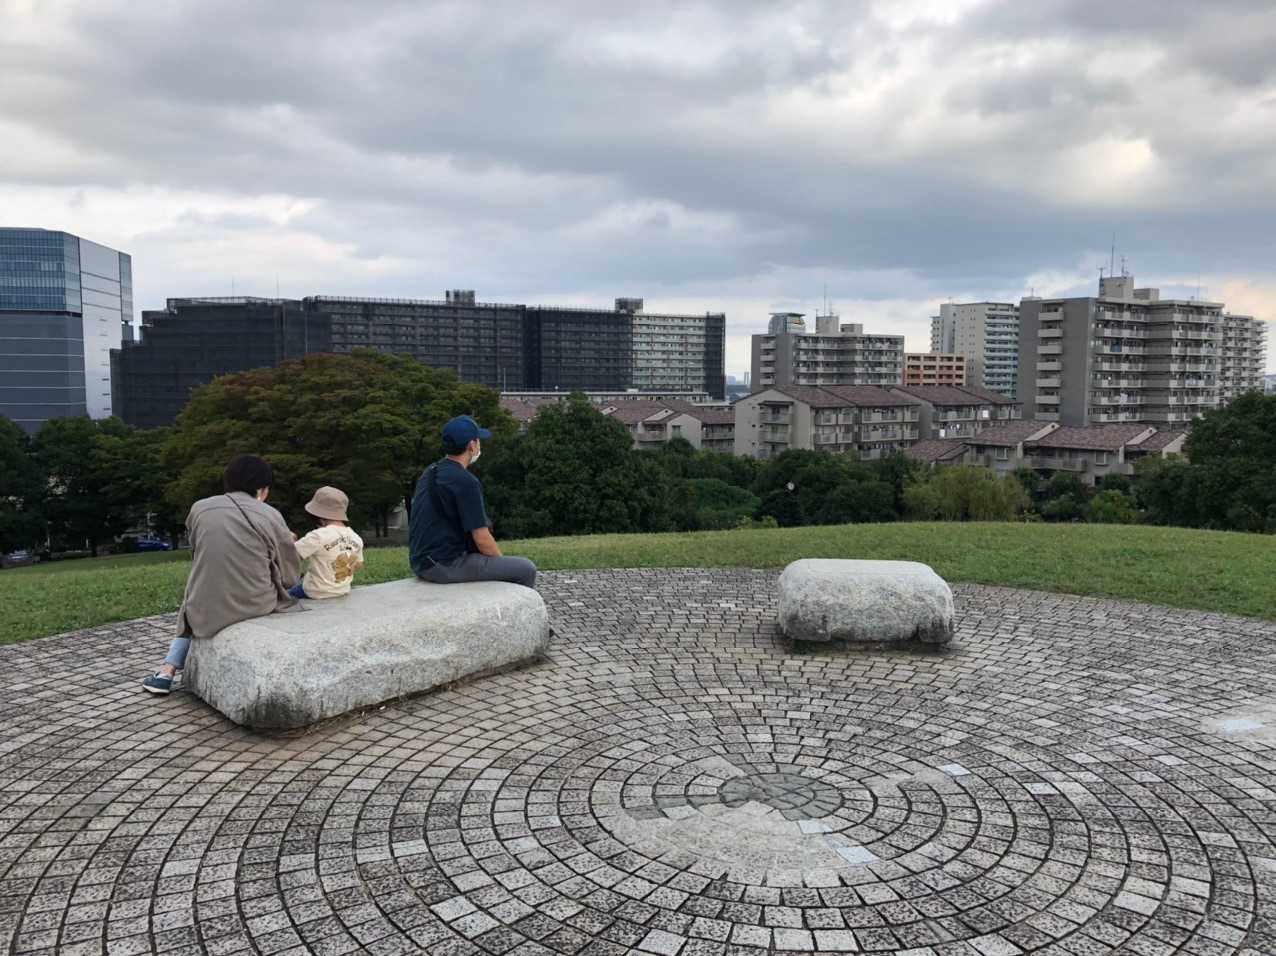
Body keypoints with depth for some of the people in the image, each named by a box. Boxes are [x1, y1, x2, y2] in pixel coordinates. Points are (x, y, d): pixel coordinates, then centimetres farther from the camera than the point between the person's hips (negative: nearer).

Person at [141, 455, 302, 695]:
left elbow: (198, 556, 16)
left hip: (207, 612, 3)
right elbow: (290, 575, 0)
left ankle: (168, 670, 20)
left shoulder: (199, 508, 3)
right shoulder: (271, 516, -5)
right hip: (256, 607, -3)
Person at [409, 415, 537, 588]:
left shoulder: (429, 473, 10)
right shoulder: (466, 482, -18)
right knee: (526, 569, 1)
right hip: (446, 566, -9)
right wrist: (503, 563, 1)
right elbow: (482, 539, -19)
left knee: (491, 559, 32)